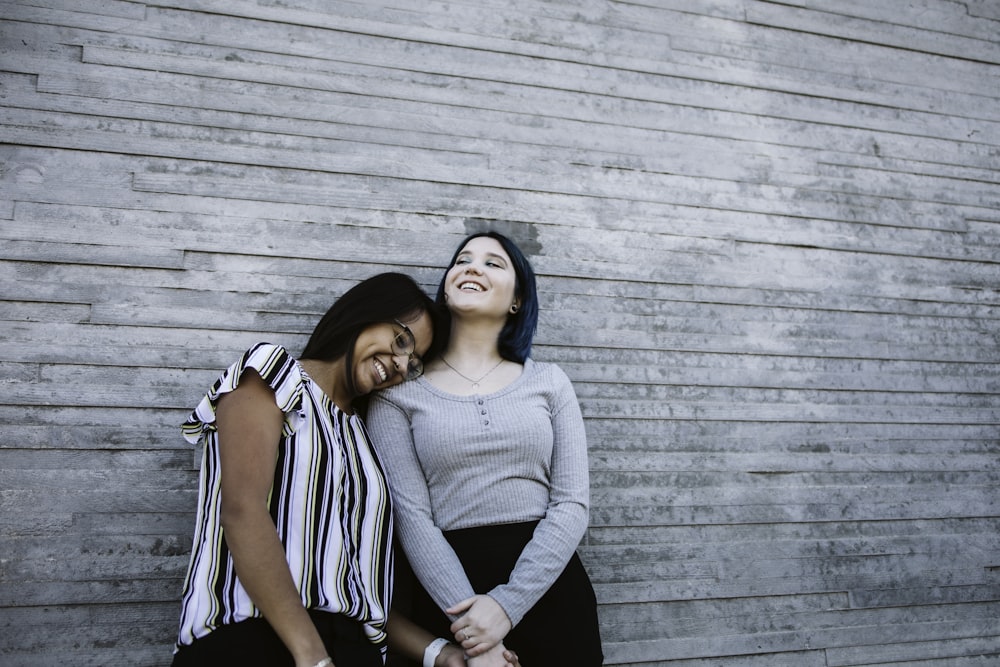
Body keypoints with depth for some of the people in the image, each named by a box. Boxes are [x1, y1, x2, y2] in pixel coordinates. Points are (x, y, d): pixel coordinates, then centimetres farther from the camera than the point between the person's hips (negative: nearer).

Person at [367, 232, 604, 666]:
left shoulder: (548, 382, 4)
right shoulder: (400, 390, 0)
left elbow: (573, 503, -3)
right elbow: (410, 514, -7)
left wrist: (508, 603, -14)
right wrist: (471, 629, -16)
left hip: (548, 586, 2)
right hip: (451, 593, -1)